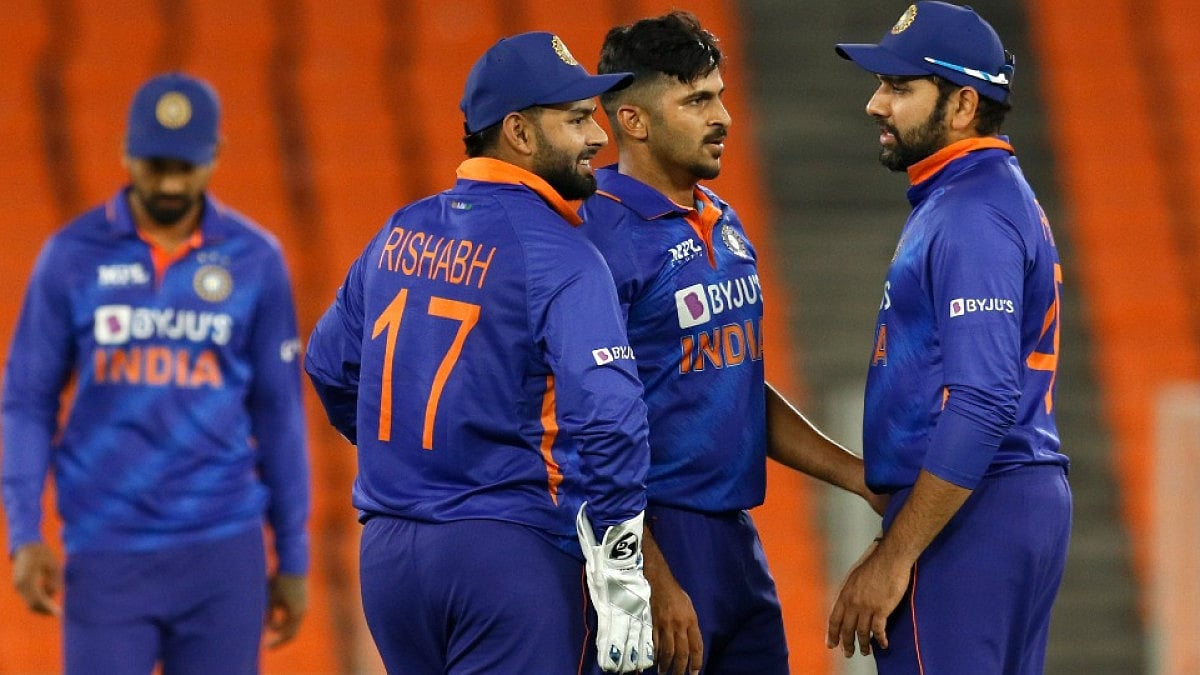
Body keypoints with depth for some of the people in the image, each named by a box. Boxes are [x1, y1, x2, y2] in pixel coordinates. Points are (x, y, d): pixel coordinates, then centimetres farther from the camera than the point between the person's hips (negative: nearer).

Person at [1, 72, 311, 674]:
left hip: (223, 555, 1)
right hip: (106, 555, -1)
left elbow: (279, 413, 9)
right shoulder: (72, 257, 0)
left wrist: (293, 557, 9)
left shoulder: (255, 260, 3)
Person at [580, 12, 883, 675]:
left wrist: (861, 477, 17)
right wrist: (657, 584, -21)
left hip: (736, 540, 9)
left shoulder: (725, 225, 15)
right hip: (651, 539, -9)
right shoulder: (602, 235, -13)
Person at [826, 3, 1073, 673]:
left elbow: (982, 408, -22)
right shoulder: (974, 200, 19)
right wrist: (895, 546, 21)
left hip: (972, 516, -11)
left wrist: (893, 561, -22)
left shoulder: (974, 215, -15)